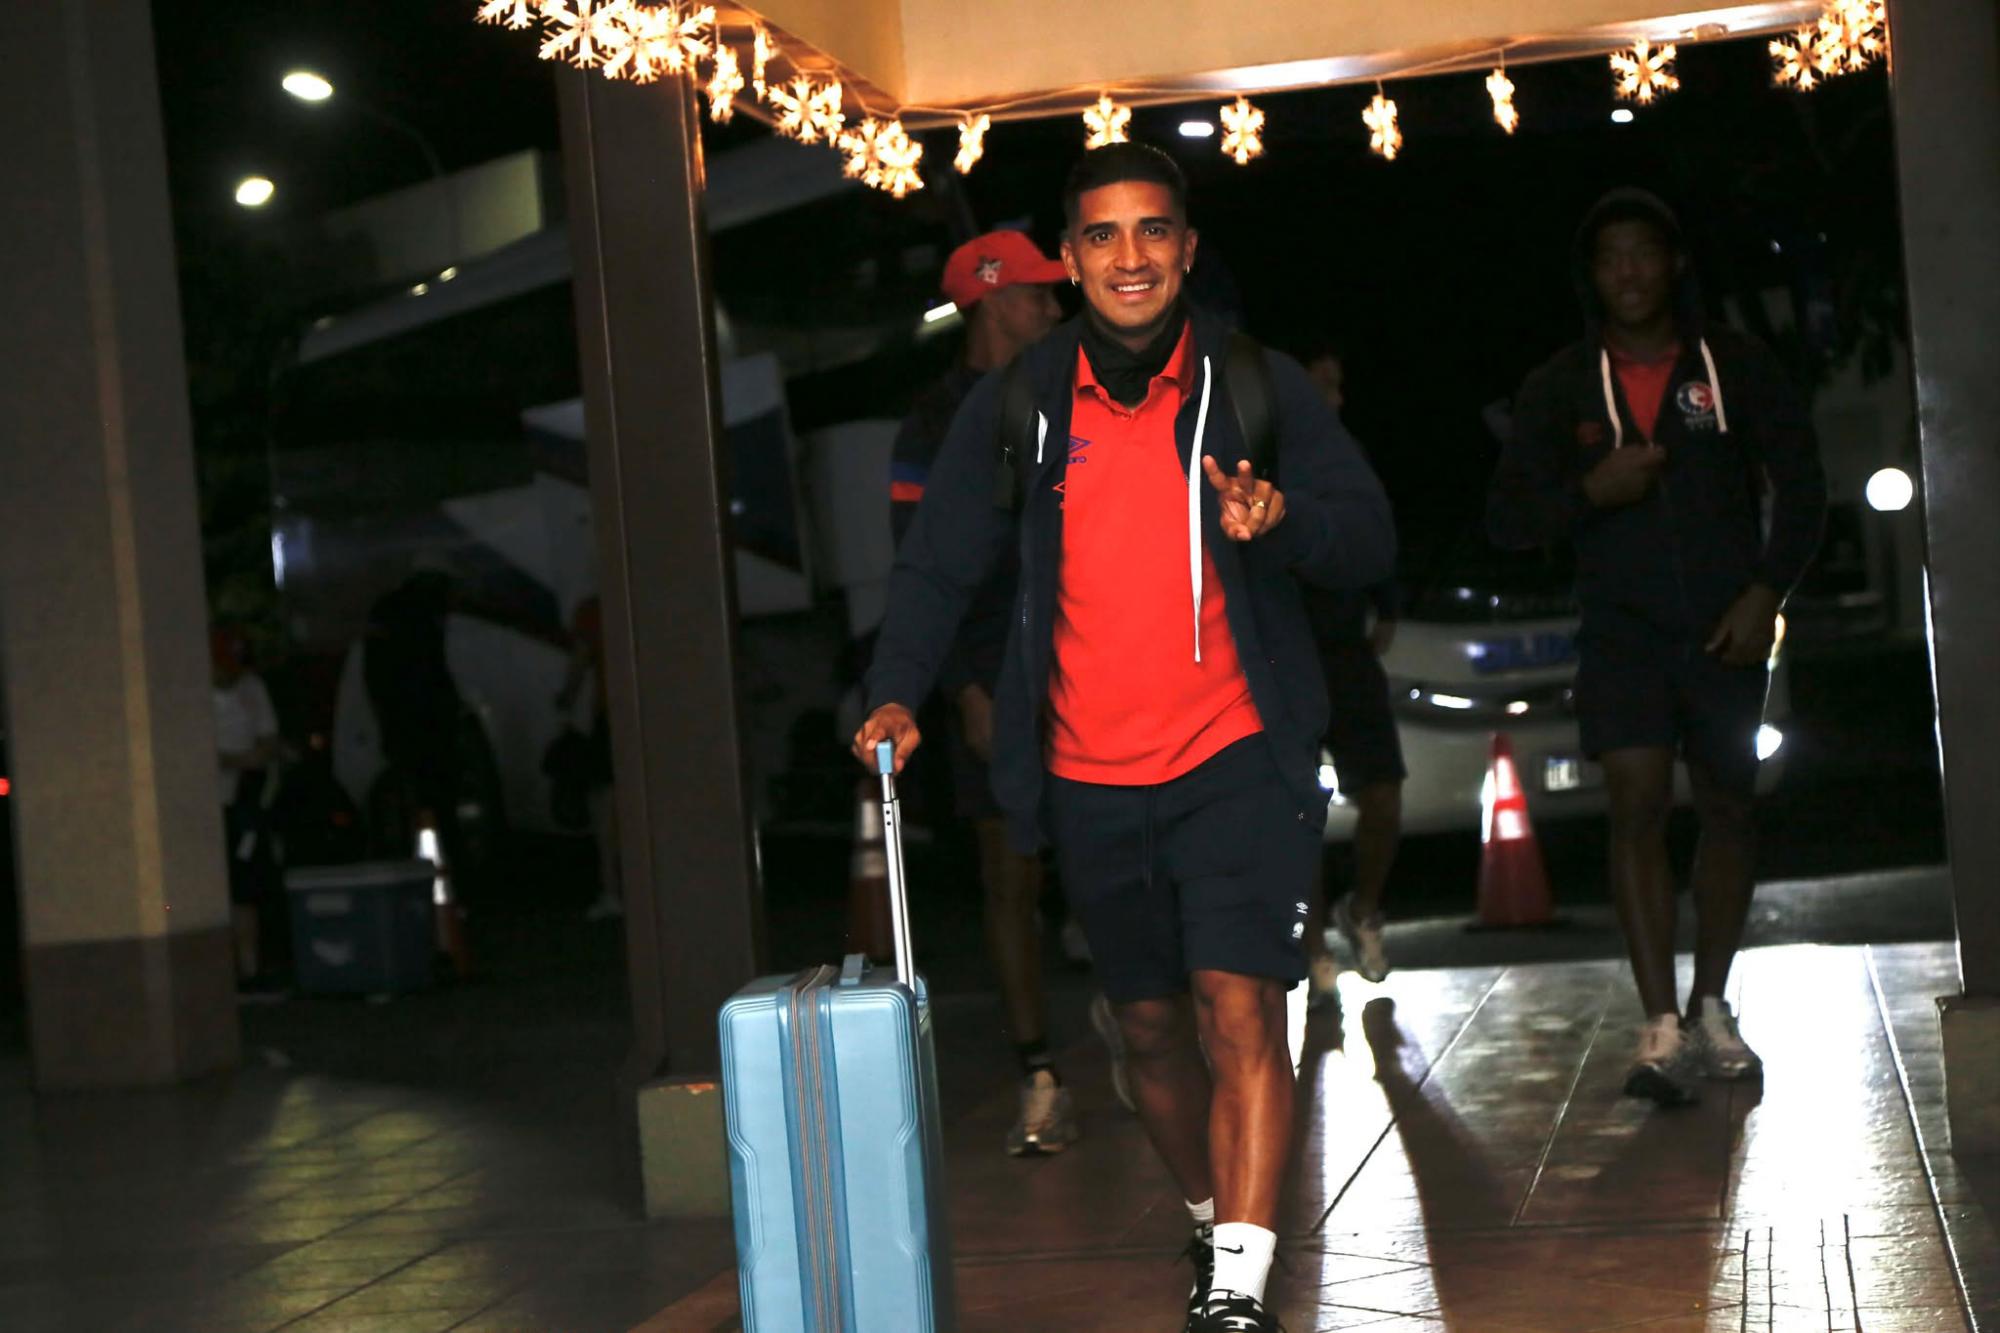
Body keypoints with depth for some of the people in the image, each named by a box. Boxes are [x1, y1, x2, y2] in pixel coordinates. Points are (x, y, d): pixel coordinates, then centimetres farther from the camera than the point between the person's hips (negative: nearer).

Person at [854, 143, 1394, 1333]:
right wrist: (899, 693, -11)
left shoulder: (1259, 384, -1)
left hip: (1238, 758, -3)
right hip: (1089, 778, 3)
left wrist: (1281, 520, -24)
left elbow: (1372, 540, -3)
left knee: (1240, 1011, -16)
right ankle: (1214, 1223, 37)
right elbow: (941, 563, 4)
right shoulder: (1018, 404, 3)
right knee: (1152, 1026, 15)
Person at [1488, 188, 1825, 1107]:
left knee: (1729, 808, 7)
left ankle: (1710, 1009, 21)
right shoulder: (1560, 389, 4)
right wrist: (1588, 491, -15)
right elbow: (1507, 519, 3)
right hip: (1622, 627, -1)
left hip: (1726, 625, 1)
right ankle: (1661, 1029, -16)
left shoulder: (1735, 368, 3)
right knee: (1638, 808, -14)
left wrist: (1767, 590, -7)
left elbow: (1800, 486, 6)